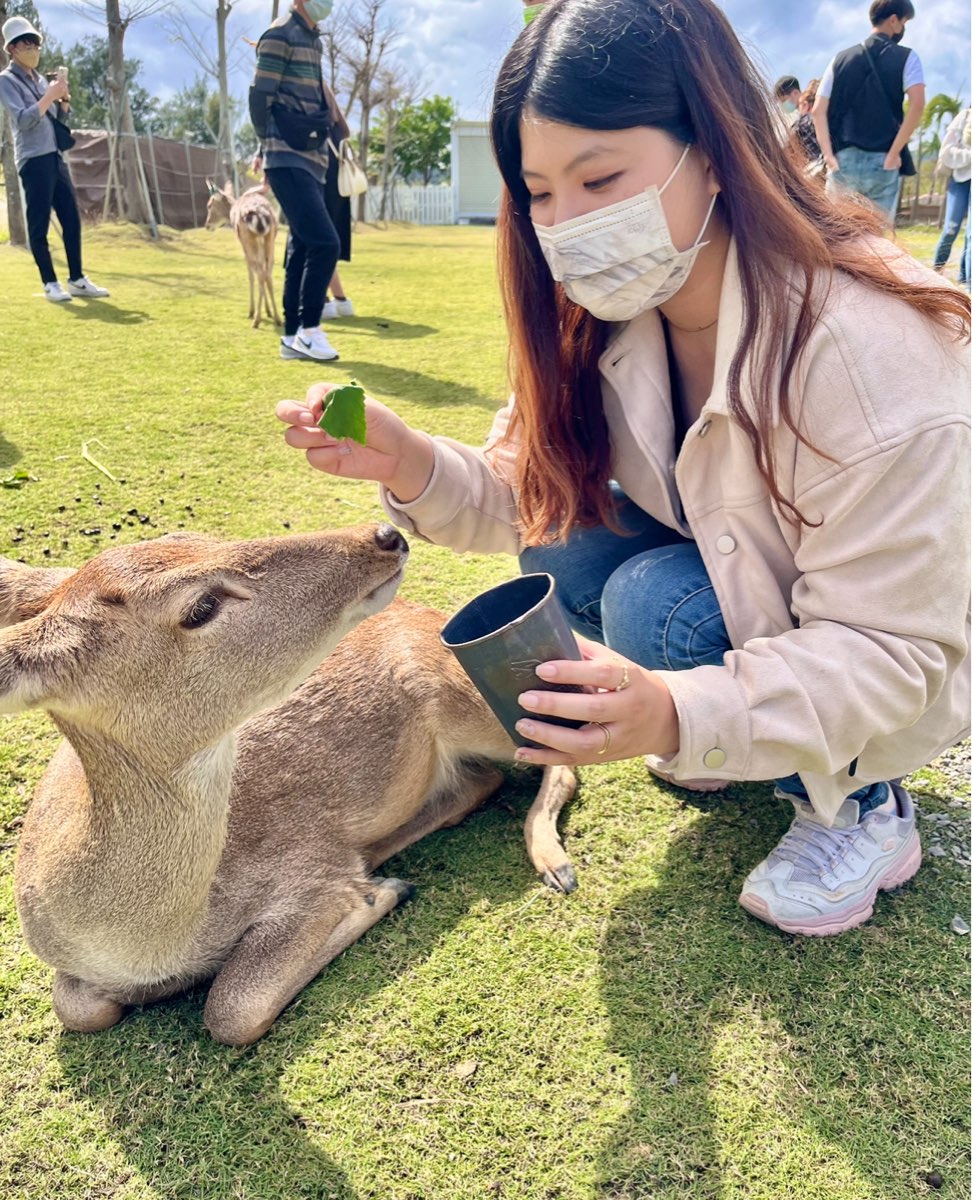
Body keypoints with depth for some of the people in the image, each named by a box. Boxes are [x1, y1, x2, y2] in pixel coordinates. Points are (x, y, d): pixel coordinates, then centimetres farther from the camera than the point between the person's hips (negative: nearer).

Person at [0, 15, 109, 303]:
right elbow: (23, 119, -16)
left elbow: (59, 118, 21)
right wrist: (50, 95, -14)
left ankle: (77, 279, 11)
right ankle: (50, 284, 0)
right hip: (33, 160, -8)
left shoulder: (39, 78, 18)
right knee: (39, 225, -4)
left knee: (72, 219, 6)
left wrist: (64, 99, 2)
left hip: (56, 156, 8)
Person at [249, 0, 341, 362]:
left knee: (302, 249, 7)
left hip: (310, 161, 8)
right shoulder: (280, 35, -6)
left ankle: (293, 337, 11)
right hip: (289, 161, -8)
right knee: (324, 242, -16)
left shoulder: (312, 40, 20)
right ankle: (309, 330, -8)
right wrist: (270, 146, -1)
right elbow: (259, 97, -9)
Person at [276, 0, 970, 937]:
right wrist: (409, 464, -28)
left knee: (658, 604, -29)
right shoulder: (605, 317, -12)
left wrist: (682, 717, -45)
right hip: (740, 580, 6)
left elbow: (892, 650, -30)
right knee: (564, 540, -14)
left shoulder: (868, 350, -34)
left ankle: (864, 802, -3)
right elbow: (530, 494, -9)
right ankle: (748, 732, 6)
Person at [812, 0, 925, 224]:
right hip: (883, 161, -2)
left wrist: (828, 154, -2)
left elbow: (818, 110, 3)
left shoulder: (841, 59, 12)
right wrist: (894, 153, -10)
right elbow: (917, 105, -13)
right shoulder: (906, 58, 2)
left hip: (843, 159, 2)